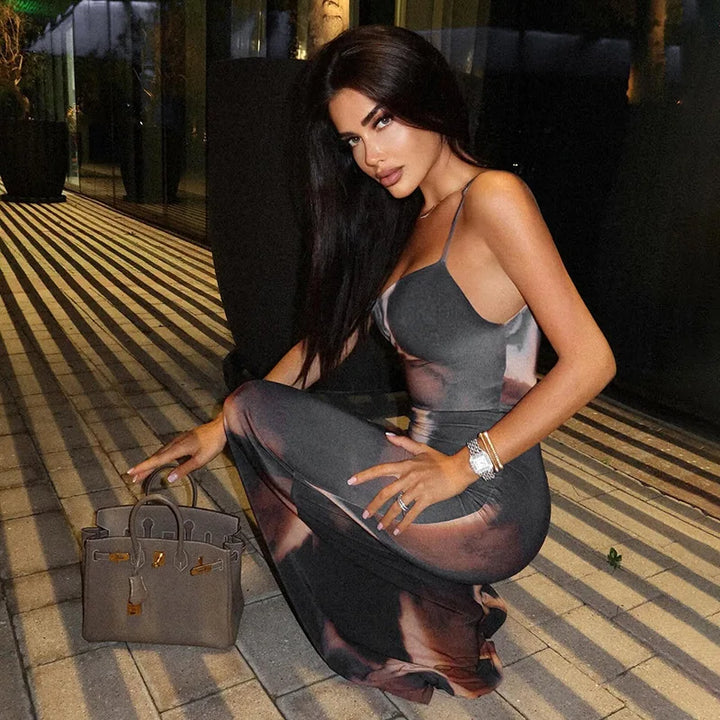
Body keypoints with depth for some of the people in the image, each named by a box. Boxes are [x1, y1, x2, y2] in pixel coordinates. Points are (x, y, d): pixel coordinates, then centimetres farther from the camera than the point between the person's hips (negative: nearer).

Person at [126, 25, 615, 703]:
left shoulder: (491, 197, -14)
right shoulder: (406, 219, 12)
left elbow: (590, 360, -19)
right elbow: (330, 335, 13)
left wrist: (463, 466, -19)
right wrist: (220, 427, 8)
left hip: (489, 505, -9)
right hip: (434, 474, 9)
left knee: (256, 409, -7)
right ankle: (452, 605, 15)